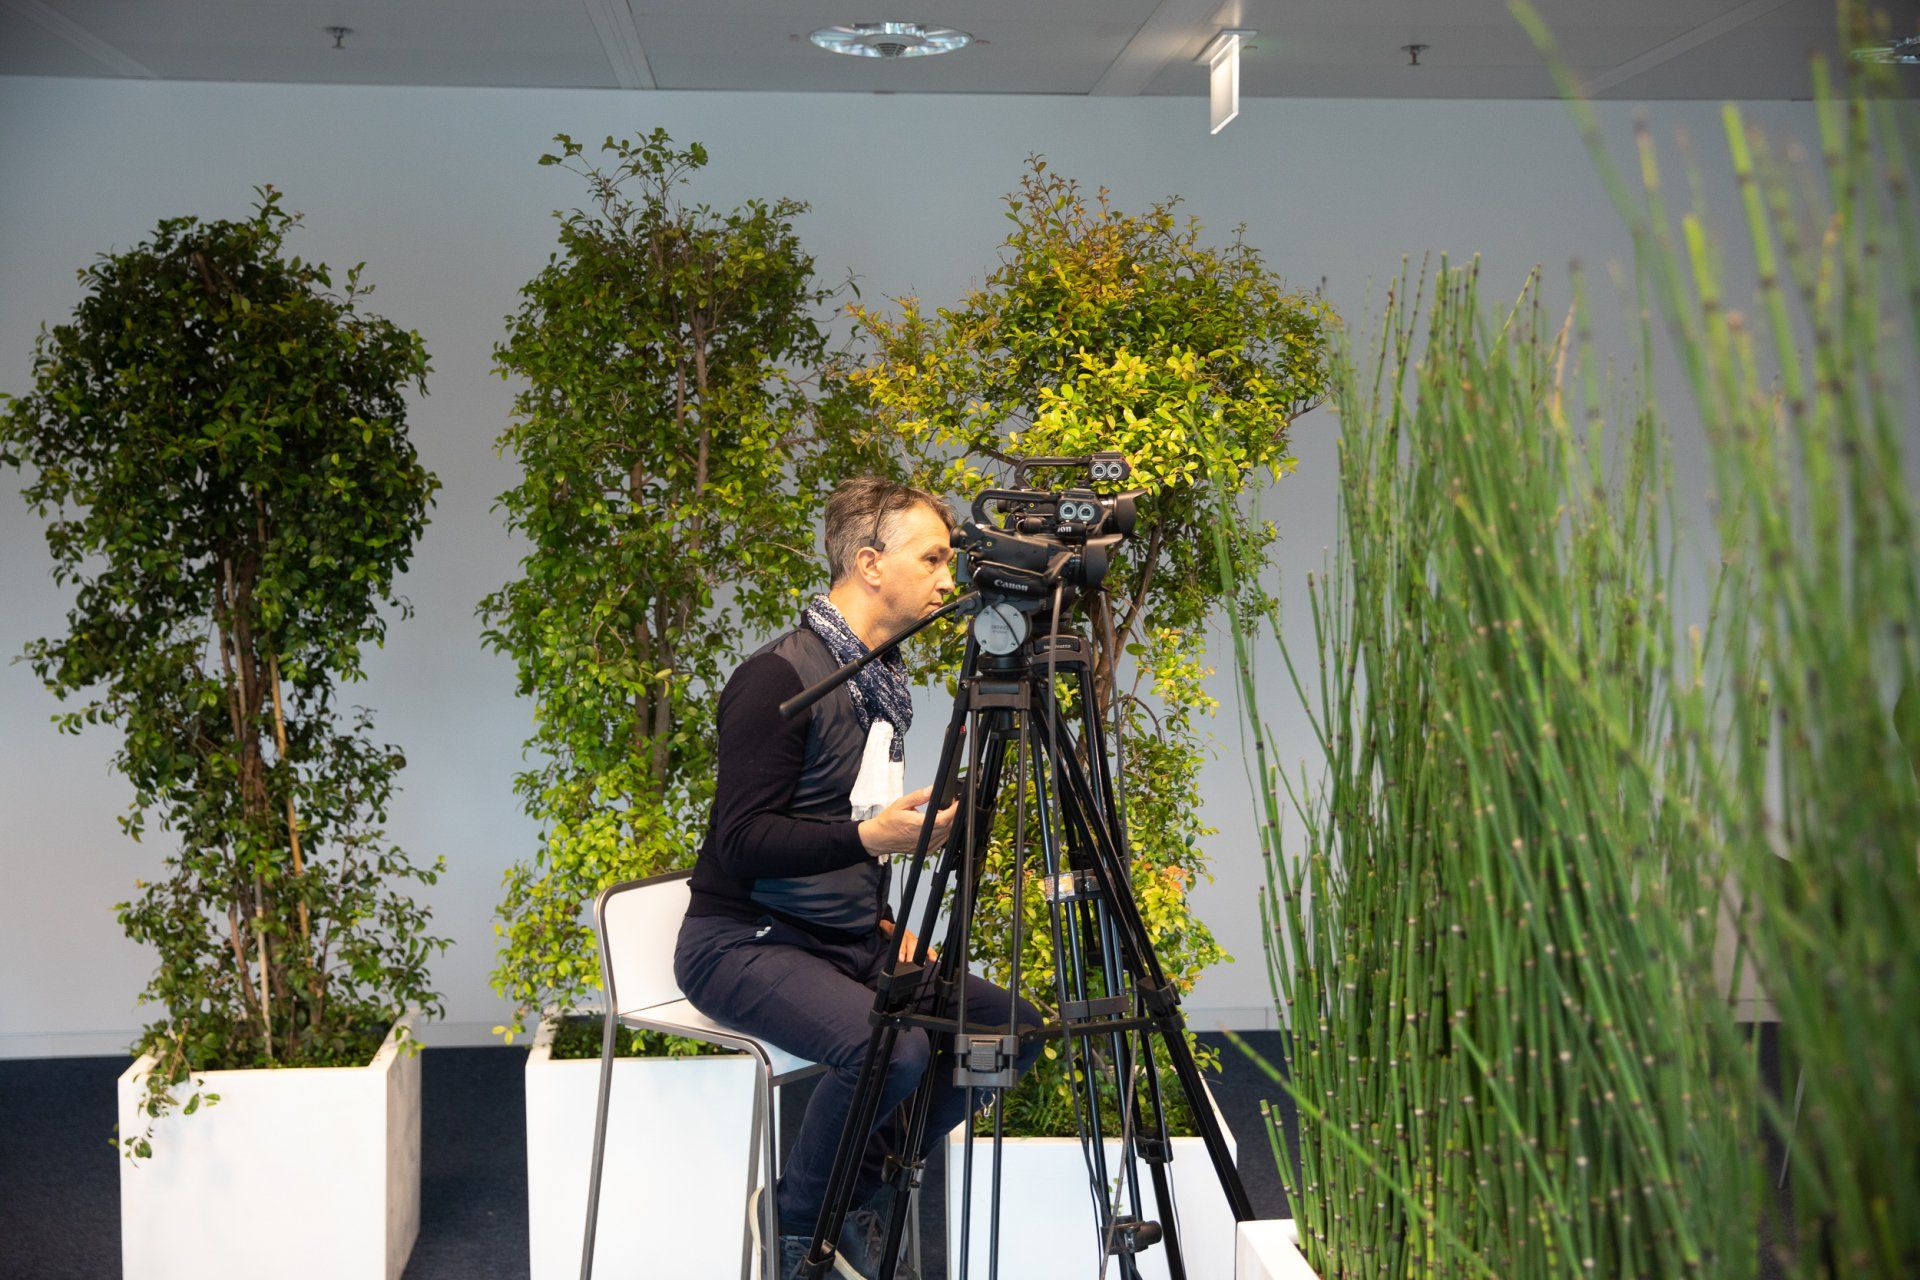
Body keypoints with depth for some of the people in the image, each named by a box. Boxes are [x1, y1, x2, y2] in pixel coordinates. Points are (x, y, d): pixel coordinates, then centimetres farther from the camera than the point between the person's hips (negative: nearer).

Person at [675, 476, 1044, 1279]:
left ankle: (864, 1191, 12)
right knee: (892, 1044, -32)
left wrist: (890, 922, 9)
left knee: (1011, 1026, -3)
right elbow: (742, 842, -21)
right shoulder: (781, 677, -17)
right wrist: (870, 836, -31)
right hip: (746, 942, -9)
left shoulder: (885, 679, 11)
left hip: (849, 942, 9)